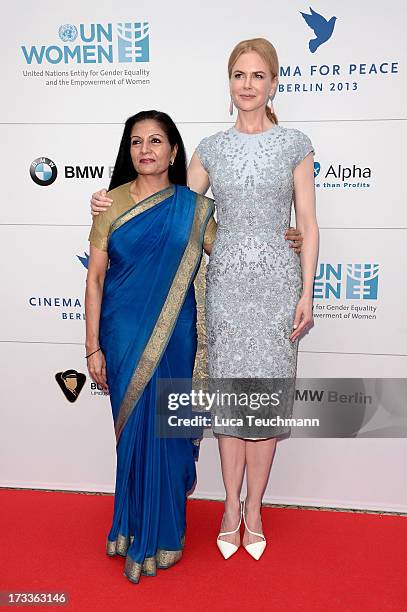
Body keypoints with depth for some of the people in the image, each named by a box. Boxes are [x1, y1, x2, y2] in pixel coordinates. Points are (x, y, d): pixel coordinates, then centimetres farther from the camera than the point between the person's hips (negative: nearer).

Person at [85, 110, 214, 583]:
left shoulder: (194, 207, 1)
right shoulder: (111, 203, 0)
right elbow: (95, 278, 0)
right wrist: (93, 346, -3)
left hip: (172, 336, 0)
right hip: (122, 335, 0)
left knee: (165, 429, 6)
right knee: (133, 428, 9)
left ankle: (160, 533, 28)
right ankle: (133, 525, 32)